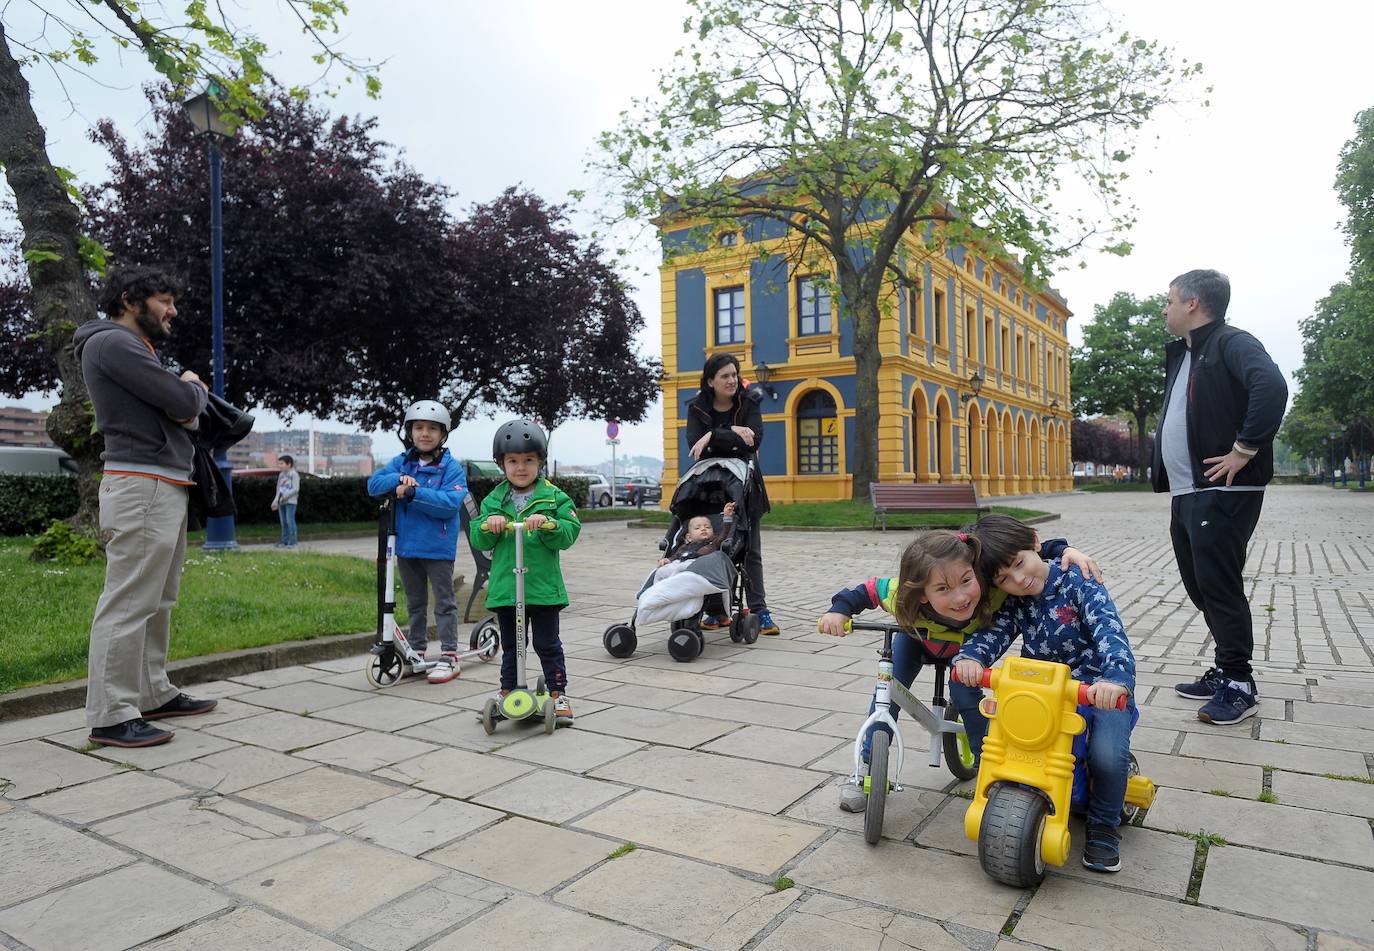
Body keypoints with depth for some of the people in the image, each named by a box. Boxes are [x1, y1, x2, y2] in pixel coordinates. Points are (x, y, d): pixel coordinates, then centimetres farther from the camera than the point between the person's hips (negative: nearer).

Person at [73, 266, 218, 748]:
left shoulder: (136, 348, 24)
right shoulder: (112, 342, -8)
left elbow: (180, 411, 23)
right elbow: (181, 401, -15)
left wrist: (187, 399, 2)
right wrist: (195, 389, 6)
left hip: (165, 488, 10)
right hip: (142, 489, -10)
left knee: (156, 602, 12)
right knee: (128, 603, -9)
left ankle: (153, 694, 19)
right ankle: (111, 716, -5)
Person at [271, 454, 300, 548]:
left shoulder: (294, 474, -7)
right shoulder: (281, 475, 15)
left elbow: (296, 489, -15)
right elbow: (278, 490, 18)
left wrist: (285, 496, -18)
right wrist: (275, 501, 9)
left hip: (290, 502, -7)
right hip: (281, 502, 7)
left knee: (290, 521, -9)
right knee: (283, 522, 9)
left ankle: (292, 542, -6)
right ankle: (284, 541, 14)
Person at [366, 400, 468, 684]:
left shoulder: (451, 467, -9)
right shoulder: (401, 463, 7)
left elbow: (451, 502, -21)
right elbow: (373, 484, -2)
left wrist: (414, 493, -28)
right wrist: (398, 480, -22)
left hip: (438, 546, -5)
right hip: (406, 545, 5)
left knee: (444, 602, 4)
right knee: (415, 603, 18)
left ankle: (449, 656, 9)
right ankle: (417, 652, 30)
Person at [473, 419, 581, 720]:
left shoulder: (554, 497, -2)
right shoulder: (494, 500, 6)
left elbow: (569, 534, -10)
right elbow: (478, 540, 2)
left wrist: (547, 523, -27)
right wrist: (488, 524, -19)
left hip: (543, 586, -2)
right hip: (505, 587, 3)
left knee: (548, 645, 7)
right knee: (510, 646, 16)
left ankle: (558, 693, 18)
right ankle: (508, 693, 29)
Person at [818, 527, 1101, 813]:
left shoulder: (994, 587, -45)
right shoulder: (903, 598, -45)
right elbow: (870, 589, -24)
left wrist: (1065, 550, -46)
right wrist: (839, 610, -36)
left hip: (969, 643, 0)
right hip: (916, 638, 0)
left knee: (965, 694, -22)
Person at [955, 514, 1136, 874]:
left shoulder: (1078, 581, -14)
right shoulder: (1014, 602, 1)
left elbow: (1109, 631, -26)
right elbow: (993, 634, -11)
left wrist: (1116, 678, -46)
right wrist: (969, 656, -35)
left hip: (1099, 691, -4)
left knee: (1107, 756, -28)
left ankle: (1103, 827, 3)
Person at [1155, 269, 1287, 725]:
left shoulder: (1232, 343, -10)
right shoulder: (1182, 353, 19)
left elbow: (1272, 387, -28)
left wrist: (1244, 451, -24)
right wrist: (1167, 473, 13)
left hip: (1222, 492, -9)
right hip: (1186, 494, 9)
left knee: (1218, 585, -5)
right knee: (1201, 586, 13)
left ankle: (1239, 684, 6)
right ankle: (1225, 671, 24)